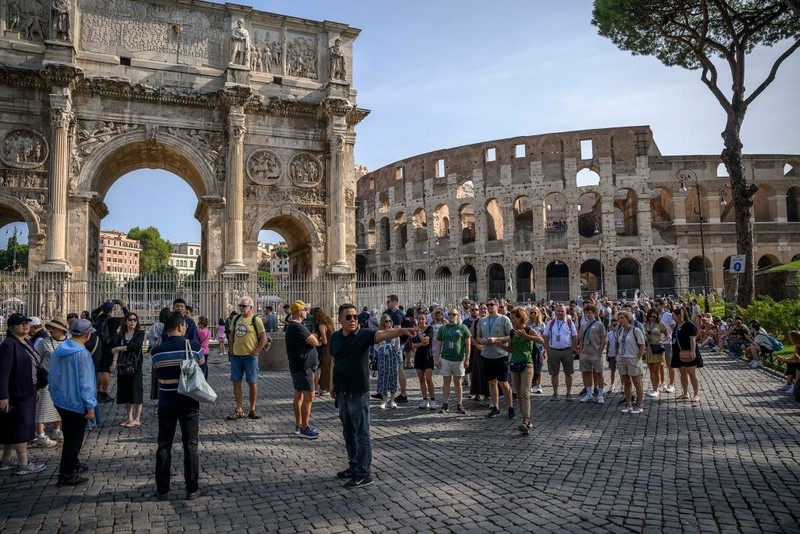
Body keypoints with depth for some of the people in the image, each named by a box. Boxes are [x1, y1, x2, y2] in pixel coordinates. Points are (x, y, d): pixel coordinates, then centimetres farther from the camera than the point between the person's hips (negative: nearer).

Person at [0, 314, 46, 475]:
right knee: (21, 427, -1)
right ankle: (23, 464, 9)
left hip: (27, 393, 9)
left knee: (13, 428, 18)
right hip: (16, 394, -9)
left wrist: (35, 389, 19)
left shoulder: (26, 343, 11)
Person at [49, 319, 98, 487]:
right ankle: (66, 475, 9)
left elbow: (54, 375, 11)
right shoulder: (82, 354, -23)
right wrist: (90, 405, -15)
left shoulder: (59, 350, 2)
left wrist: (57, 394, 22)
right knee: (74, 439, 4)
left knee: (70, 436, 24)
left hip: (61, 401, 8)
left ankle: (73, 464, 39)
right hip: (76, 403, -8)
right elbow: (85, 381, -21)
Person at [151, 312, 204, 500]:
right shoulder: (193, 346, -11)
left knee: (164, 446, 11)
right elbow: (202, 371, 1)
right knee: (190, 446, 7)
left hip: (166, 404, 2)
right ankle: (192, 489, 13)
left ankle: (162, 490, 17)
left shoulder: (157, 351, -5)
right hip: (189, 403, -2)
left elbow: (158, 375, 3)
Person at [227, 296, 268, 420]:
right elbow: (231, 335, 19)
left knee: (252, 382, 2)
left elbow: (263, 338, -7)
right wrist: (230, 349, 10)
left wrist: (256, 352, -11)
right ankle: (239, 410, 15)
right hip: (236, 355, 5)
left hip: (250, 356, -5)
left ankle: (252, 410, 13)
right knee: (236, 382, 6)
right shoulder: (236, 319, 9)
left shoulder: (256, 320, -7)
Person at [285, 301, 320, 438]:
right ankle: (304, 428, -5)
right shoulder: (298, 327, -19)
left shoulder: (291, 326, 16)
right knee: (309, 396, -9)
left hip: (297, 365, 11)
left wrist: (313, 337, -4)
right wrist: (314, 337, 0)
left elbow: (312, 339, 15)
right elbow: (314, 342, -19)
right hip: (303, 366, -11)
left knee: (299, 395, 15)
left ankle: (298, 425, 22)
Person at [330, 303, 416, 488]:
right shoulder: (335, 337, 6)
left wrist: (402, 330, -48)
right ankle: (354, 467, 31)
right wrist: (333, 385, 19)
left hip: (358, 393, -6)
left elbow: (383, 334, -30)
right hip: (342, 393, 6)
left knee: (362, 433, 0)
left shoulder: (364, 334, -11)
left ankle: (364, 473, 8)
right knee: (348, 433, 17)